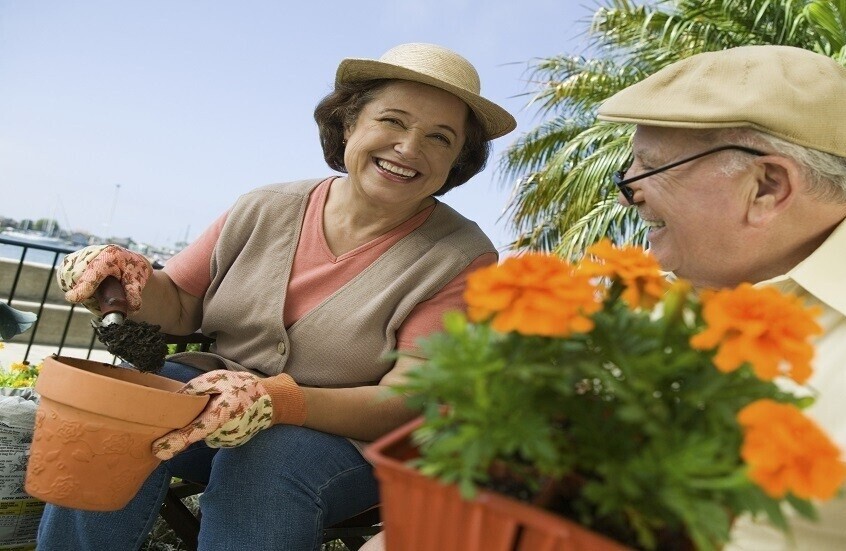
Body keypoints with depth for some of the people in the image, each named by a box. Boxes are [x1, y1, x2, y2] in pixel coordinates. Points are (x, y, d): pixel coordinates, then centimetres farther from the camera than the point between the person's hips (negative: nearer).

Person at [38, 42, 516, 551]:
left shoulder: (464, 259, -13)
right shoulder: (265, 211, -2)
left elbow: (404, 404, -18)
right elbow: (180, 309, 6)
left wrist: (277, 401, -33)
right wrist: (134, 280, -18)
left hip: (351, 439, -3)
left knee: (269, 460, -33)